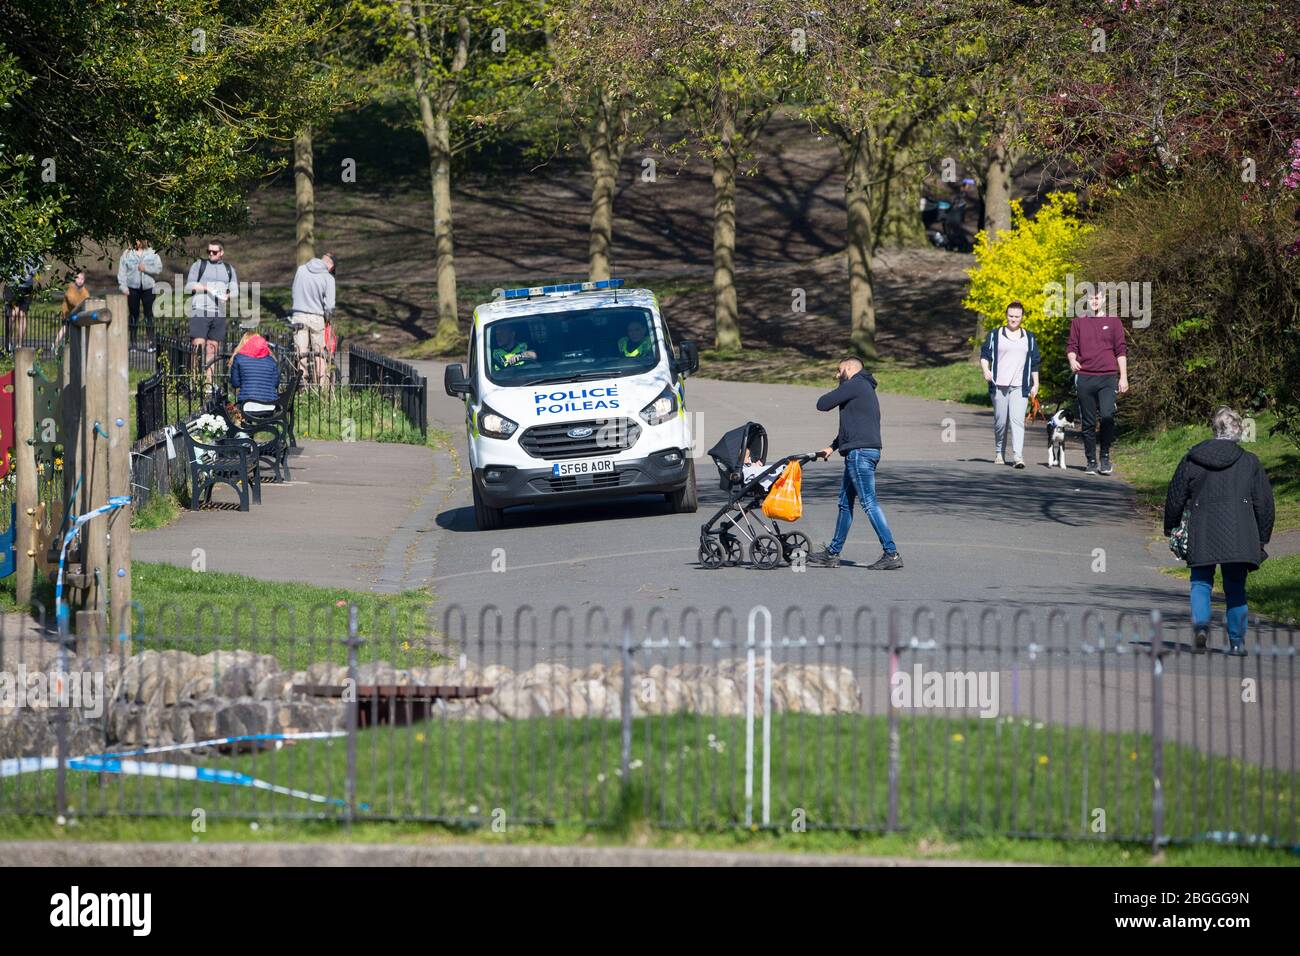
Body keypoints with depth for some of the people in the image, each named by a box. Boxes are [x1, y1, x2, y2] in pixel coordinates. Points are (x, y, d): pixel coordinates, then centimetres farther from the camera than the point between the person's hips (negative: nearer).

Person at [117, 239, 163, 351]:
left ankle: (150, 341, -2)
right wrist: (123, 287, -6)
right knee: (133, 314, 4)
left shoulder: (151, 253, 6)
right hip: (132, 288, 1)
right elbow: (122, 271, 3)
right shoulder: (127, 254, 6)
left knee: (149, 314, -3)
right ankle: (134, 342, 8)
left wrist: (146, 268, -13)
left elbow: (158, 268, 1)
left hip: (148, 288, -1)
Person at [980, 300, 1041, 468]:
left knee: (1017, 420, -14)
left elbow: (1034, 363, 17)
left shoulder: (1029, 338, 14)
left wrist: (1035, 384, 13)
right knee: (1000, 421, 3)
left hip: (1019, 387, 0)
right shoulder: (995, 335, 8)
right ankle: (999, 453, 21)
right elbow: (984, 355, 4)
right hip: (998, 385, 0)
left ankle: (1019, 456, -22)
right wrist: (986, 370, -15)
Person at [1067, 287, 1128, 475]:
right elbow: (1071, 346, 10)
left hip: (1108, 377, -2)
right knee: (1088, 422, 4)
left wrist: (1123, 377, 3)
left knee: (1107, 416, -19)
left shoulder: (1113, 322, 9)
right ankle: (1091, 461, 11)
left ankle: (1105, 455, -3)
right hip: (1084, 378, 2)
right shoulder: (1078, 322, 12)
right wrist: (1072, 359, -12)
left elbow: (1121, 351, 9)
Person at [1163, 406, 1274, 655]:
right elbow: (1264, 503, 7)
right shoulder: (1250, 463, 4)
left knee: (1201, 582, 10)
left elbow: (1175, 497, 11)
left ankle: (1201, 621, -16)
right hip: (1239, 536, 0)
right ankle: (1237, 640, 7)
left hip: (1202, 532, 0)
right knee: (1235, 587, 9)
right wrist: (1262, 539, 17)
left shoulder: (1191, 460, 6)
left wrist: (1171, 528, 24)